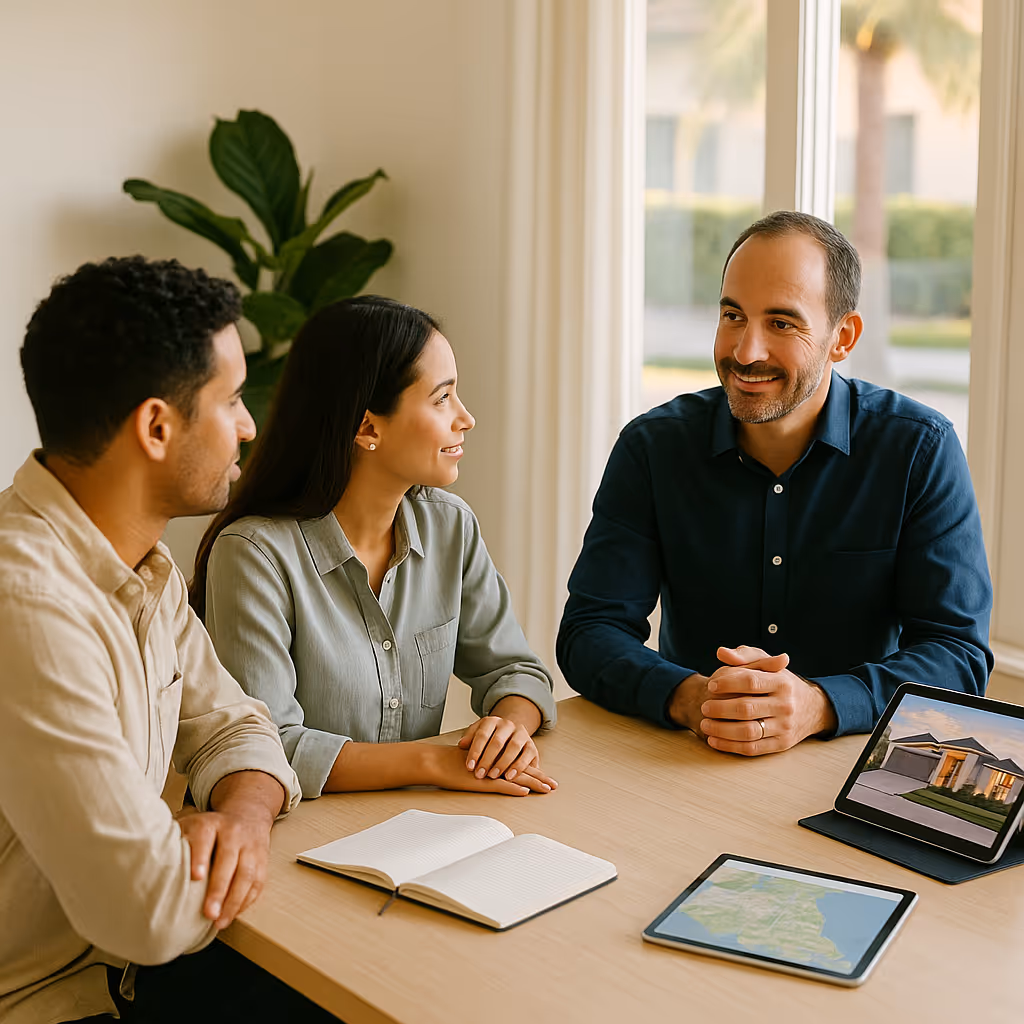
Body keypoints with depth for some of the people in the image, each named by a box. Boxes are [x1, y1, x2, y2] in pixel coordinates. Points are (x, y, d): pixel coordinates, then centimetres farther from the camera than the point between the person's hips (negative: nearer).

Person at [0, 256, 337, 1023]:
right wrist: (221, 848, -8)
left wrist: (244, 812, -12)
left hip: (125, 960, 8)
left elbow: (231, 726, 10)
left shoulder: (144, 562, 1)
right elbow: (153, 910, -29)